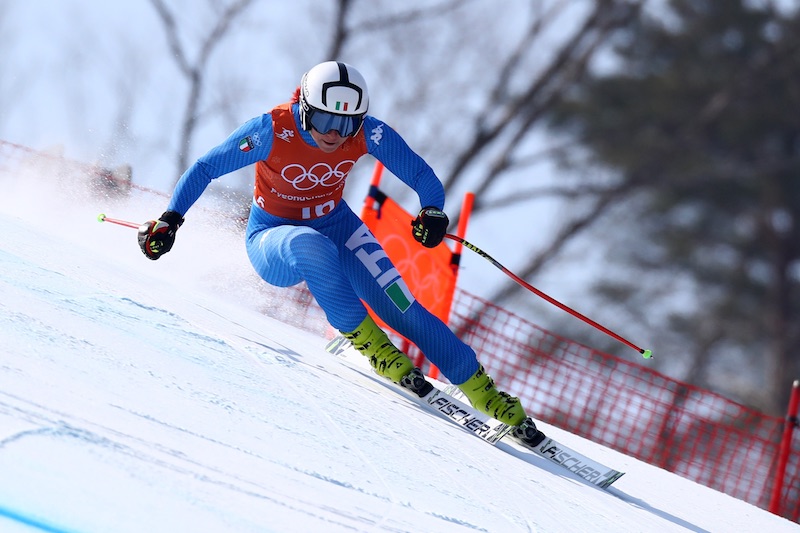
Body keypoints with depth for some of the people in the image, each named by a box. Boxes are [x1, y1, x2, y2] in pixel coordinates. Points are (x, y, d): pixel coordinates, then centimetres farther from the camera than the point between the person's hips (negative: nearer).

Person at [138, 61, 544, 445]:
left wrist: (433, 211, -31)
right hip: (273, 240, -2)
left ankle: (481, 390, -5)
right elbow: (204, 169, -18)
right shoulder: (272, 131, -27)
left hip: (334, 225, 3)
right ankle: (364, 338, -21)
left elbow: (420, 174, -11)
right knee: (311, 246, -39)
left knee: (401, 308, -14)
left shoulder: (368, 133, -19)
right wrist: (170, 220, -28)